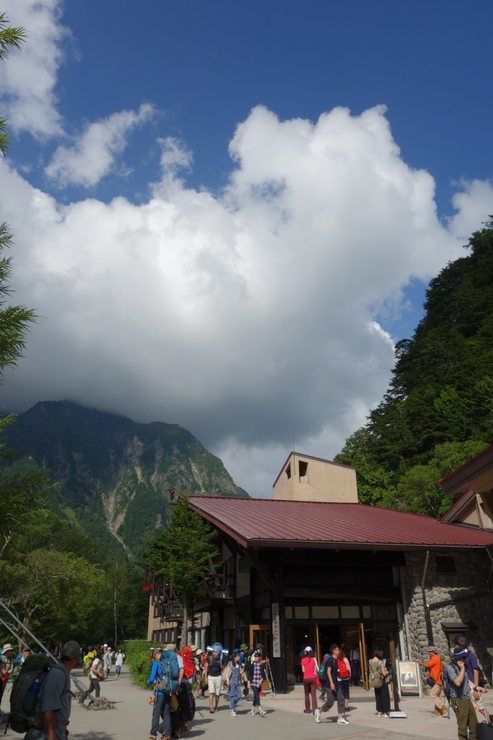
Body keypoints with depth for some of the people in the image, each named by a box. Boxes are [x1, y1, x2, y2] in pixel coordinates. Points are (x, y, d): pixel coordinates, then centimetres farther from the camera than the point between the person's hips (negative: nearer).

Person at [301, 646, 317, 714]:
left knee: (307, 694, 12)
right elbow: (315, 670, 1)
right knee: (314, 694, 0)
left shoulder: (303, 660, -4)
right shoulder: (314, 659, 2)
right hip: (313, 678, 1)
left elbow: (303, 670, -2)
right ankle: (314, 709, -10)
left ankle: (308, 710, 17)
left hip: (306, 678, -1)